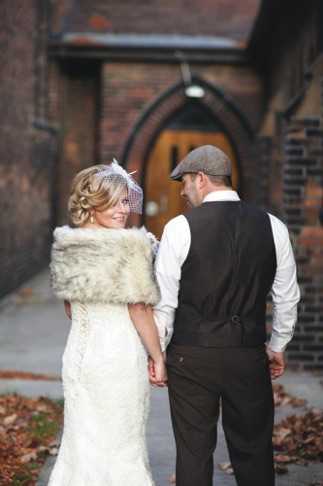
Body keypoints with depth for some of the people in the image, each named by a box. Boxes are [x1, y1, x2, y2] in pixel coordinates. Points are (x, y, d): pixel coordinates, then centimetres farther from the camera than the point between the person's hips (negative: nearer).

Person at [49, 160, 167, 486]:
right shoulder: (131, 247, -16)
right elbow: (139, 310, -14)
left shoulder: (65, 245, 2)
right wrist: (158, 358, -4)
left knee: (83, 441, 15)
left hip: (78, 352, 6)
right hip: (120, 354, -5)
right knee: (121, 445, 7)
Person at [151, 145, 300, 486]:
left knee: (194, 452, 9)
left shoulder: (180, 228, -9)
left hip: (191, 356, -2)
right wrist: (277, 346, 20)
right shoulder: (272, 227, 0)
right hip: (249, 356, 3)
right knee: (254, 453, 15)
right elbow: (287, 298, 7)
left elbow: (164, 300, -7)